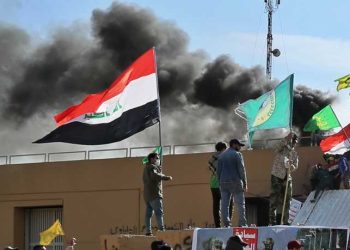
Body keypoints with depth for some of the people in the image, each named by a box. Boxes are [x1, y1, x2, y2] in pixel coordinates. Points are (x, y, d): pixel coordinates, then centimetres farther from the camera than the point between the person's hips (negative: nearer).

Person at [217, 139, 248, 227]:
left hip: (223, 182, 5)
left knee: (224, 203, 2)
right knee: (240, 203, -1)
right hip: (235, 181, -5)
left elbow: (218, 170, 14)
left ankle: (226, 224, -2)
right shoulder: (237, 154, -3)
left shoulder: (221, 155, 14)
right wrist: (245, 183, -3)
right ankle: (242, 223, -6)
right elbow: (241, 170, -7)